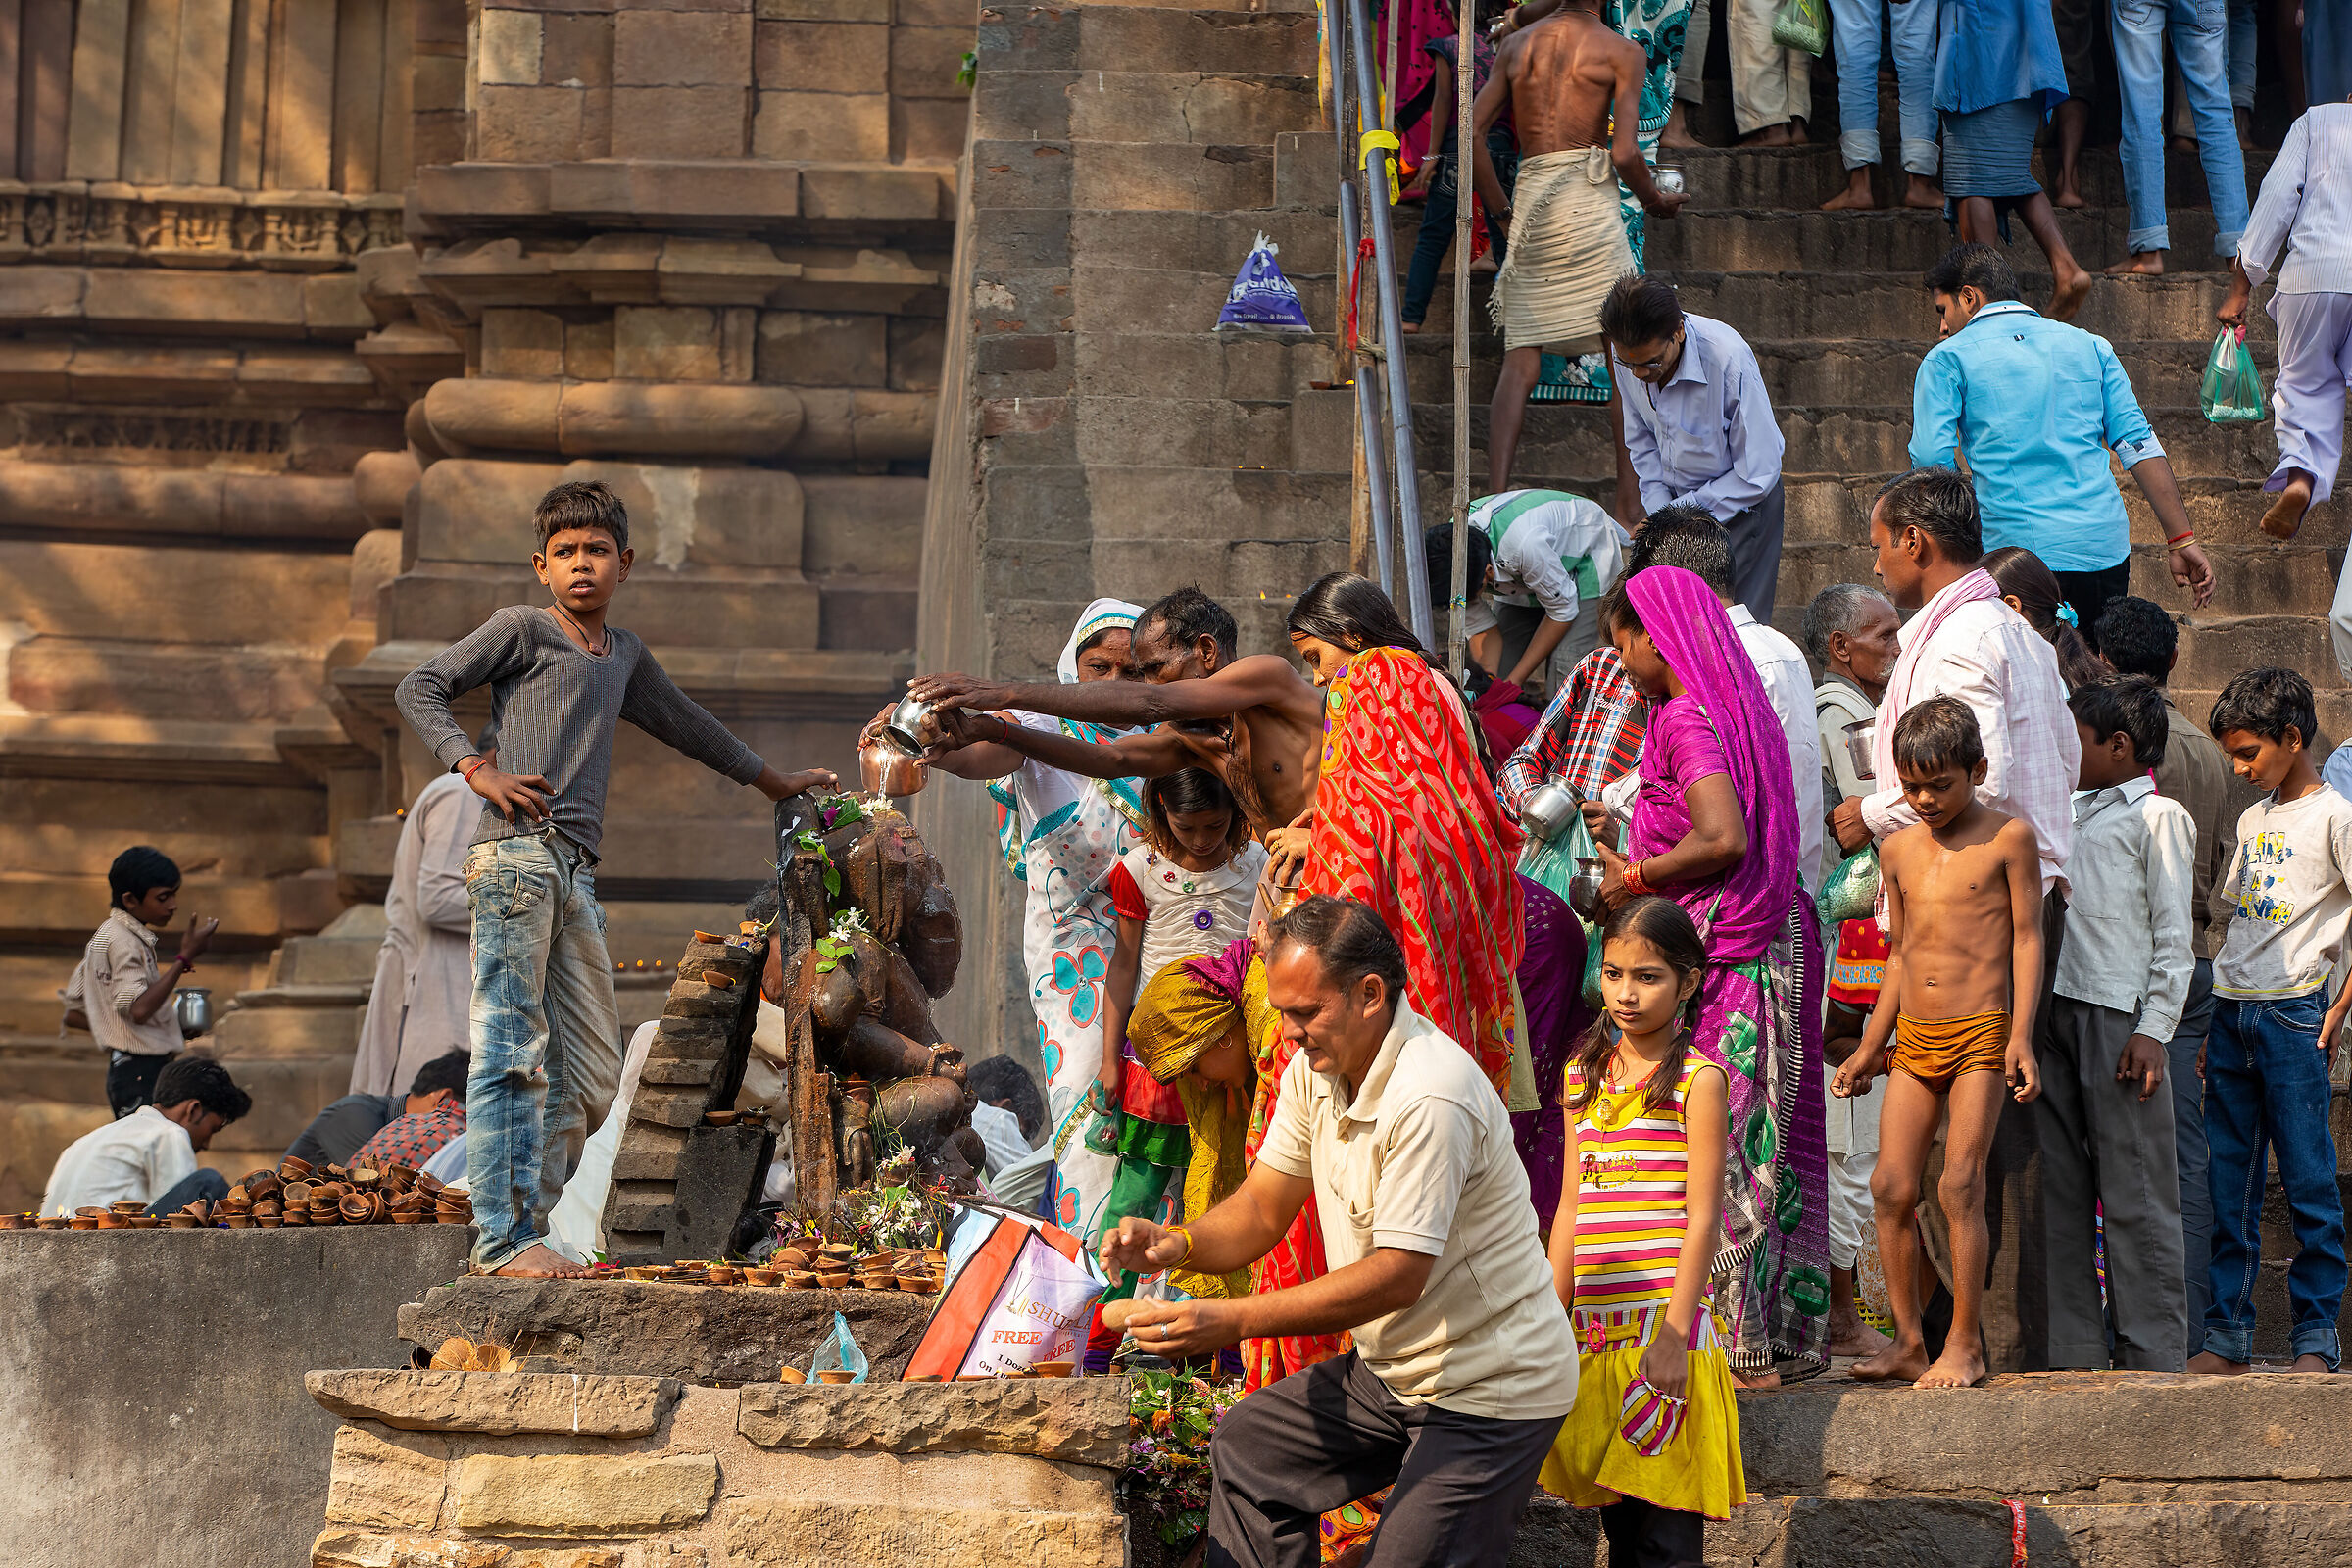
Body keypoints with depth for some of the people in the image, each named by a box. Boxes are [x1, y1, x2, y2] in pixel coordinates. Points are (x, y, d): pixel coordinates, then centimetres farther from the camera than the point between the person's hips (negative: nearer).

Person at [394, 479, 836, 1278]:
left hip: (576, 874, 7)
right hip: (515, 855, -7)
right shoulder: (521, 628, 5)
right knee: (513, 1054, -11)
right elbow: (419, 687, 2)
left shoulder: (625, 655, 25)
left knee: (592, 1078, 3)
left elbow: (685, 723, 40)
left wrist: (771, 780, 50)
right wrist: (475, 768, -10)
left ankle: (521, 1227, 5)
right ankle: (504, 1239, -14)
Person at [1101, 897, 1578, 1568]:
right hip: (1393, 1372, 9)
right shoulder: (1316, 1066, 0)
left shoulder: (1430, 1098, -28)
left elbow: (1398, 1278, -30)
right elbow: (1263, 1208, 6)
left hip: (1492, 1387, -9)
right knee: (1245, 1445, 12)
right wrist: (1178, 1244, -17)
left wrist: (1233, 1320, -33)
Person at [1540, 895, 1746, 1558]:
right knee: (1616, 1514, 8)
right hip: (1595, 1325, 5)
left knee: (1664, 1528, -7)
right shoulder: (1584, 1076, 14)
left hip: (1665, 1320, -5)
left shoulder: (1698, 1081, -3)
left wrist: (1674, 1330, -15)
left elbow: (1702, 1217, -8)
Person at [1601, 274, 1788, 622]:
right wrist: (1658, 510, -6)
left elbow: (1758, 474, -23)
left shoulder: (1729, 359, -31)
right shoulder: (1627, 353, -14)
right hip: (1675, 497, 5)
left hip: (1739, 503, -5)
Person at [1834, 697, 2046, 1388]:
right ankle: (1908, 1343, 6)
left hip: (1981, 1031, -5)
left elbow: (2027, 938, -3)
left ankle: (1965, 1346, -3)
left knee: (1961, 1185, -10)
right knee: (1891, 1186, -2)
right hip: (1914, 1038, 5)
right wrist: (1868, 1048, 21)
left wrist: (2021, 1038, -11)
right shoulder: (1899, 849, 13)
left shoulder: (2008, 837, -2)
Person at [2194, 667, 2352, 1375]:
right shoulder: (2253, 819, 17)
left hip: (2293, 1014, -7)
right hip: (2231, 1011, 7)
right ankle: (2226, 1337, 9)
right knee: (2228, 1187, 6)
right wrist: (2218, 1020, 16)